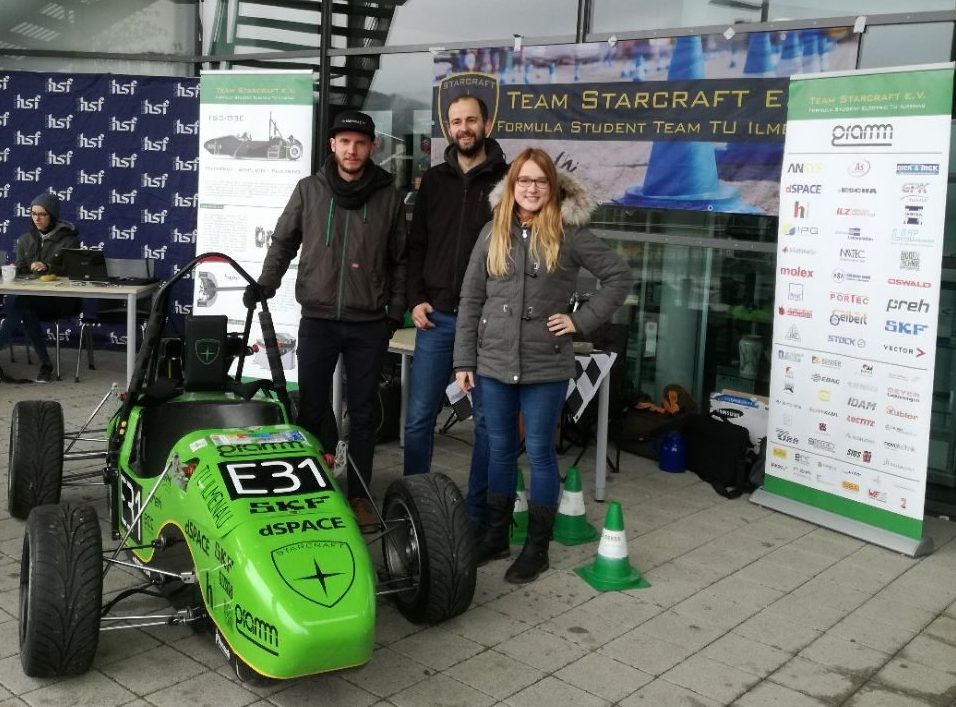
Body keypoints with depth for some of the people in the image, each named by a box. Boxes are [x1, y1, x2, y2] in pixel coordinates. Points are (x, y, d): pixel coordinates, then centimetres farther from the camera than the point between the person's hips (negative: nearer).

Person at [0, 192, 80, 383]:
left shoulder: (68, 239, 1)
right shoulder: (25, 239, 16)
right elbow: (21, 269, 15)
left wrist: (48, 268, -22)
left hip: (60, 300, -4)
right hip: (31, 294, 4)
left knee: (17, 302, -33)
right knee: (23, 308, -34)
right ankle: (45, 363, -24)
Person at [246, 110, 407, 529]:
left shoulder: (388, 196, 2)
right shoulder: (309, 190, 2)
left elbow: (399, 260, 8)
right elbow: (283, 242, 11)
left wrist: (395, 311, 4)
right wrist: (265, 284, -1)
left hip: (369, 325, 0)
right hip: (317, 320, 0)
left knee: (362, 413, 8)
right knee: (311, 410, 5)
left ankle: (359, 494, 18)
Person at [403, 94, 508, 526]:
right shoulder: (434, 181, 12)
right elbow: (416, 246, 13)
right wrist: (415, 300, 2)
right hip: (436, 317, 3)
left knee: (488, 420, 5)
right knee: (419, 417, 4)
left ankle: (478, 512, 16)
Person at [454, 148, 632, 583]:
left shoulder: (569, 234, -3)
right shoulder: (493, 233, 5)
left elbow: (619, 276, 1)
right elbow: (471, 299, 6)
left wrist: (583, 320, -7)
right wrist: (463, 360, 3)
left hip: (545, 367, -3)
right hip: (493, 364, 3)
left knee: (539, 453, 5)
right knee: (500, 450, 13)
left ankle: (537, 547, 17)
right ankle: (495, 536, 27)